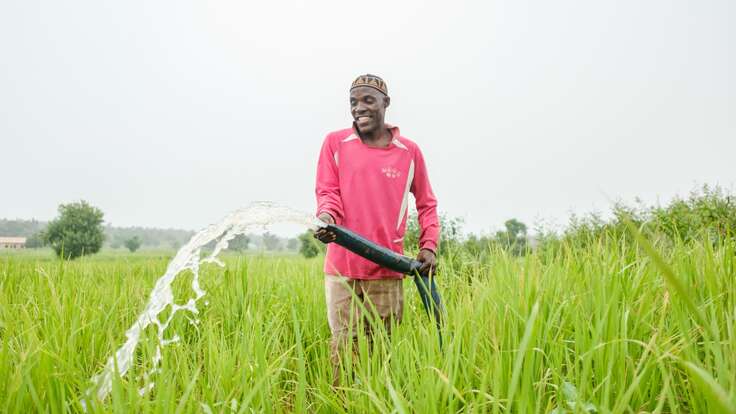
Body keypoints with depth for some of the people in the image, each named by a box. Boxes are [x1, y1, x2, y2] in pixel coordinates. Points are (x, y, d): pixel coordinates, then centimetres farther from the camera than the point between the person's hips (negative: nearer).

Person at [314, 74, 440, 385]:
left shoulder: (409, 151, 7)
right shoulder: (335, 142, 5)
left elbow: (427, 203, 15)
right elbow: (327, 191, 1)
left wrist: (429, 245, 3)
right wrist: (326, 217, -21)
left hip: (388, 270, 1)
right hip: (342, 266, 0)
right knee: (344, 345, 0)